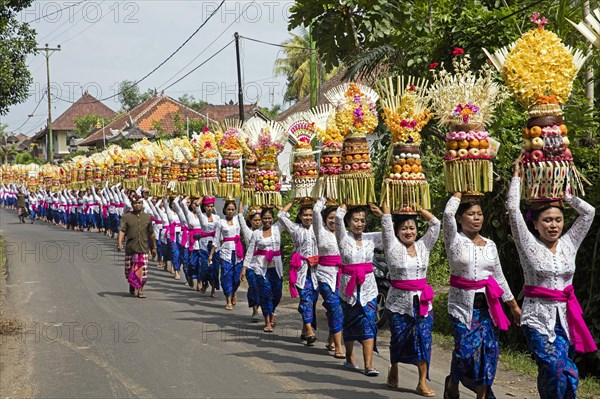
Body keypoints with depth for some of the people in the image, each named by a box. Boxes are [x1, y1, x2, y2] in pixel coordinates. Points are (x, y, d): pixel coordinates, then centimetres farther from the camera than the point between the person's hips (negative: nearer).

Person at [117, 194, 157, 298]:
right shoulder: (127, 217, 3)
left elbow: (151, 233, 17)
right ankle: (132, 285, 35)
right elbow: (122, 231, -6)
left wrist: (154, 247, 20)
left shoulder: (147, 217, 10)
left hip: (143, 248, 1)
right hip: (130, 248, 0)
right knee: (130, 269, 9)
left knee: (142, 270, -8)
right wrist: (119, 243, -22)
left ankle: (140, 290, -3)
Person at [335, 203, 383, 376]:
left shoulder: (371, 238, 4)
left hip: (368, 286, 1)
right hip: (349, 286, -1)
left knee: (368, 324, -7)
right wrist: (344, 205, -5)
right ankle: (349, 357, 33)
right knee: (350, 323, 13)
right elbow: (338, 217, -20)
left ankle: (369, 364, -10)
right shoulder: (344, 238, -5)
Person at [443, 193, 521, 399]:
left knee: (487, 351, 0)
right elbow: (448, 213, -20)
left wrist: (513, 304, 16)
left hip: (487, 304, 4)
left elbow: (499, 276, 16)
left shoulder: (490, 245, 10)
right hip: (462, 304, -4)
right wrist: (460, 191, -6)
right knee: (466, 350, -10)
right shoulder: (454, 241, -3)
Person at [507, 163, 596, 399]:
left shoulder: (569, 245, 8)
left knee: (552, 377, 5)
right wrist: (517, 176, -1)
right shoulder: (529, 245, -3)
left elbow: (588, 211, 6)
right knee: (564, 375, -18)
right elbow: (513, 208, -11)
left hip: (566, 319, 4)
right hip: (538, 320, -4)